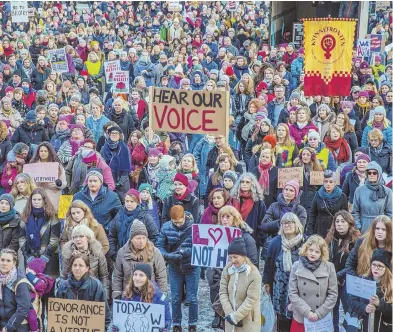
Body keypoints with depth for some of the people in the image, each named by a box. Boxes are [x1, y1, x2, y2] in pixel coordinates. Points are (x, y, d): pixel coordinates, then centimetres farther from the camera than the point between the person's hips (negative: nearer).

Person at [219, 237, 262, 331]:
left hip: (248, 320, -5)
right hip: (231, 317, 5)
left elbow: (251, 300, -19)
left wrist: (235, 316, -19)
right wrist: (230, 313, -13)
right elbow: (223, 292, -2)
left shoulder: (254, 274, -18)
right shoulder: (227, 269, -2)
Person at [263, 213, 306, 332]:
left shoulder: (305, 241, -6)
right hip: (281, 288, 1)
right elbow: (269, 263, 6)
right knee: (283, 319, 8)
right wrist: (267, 282, 8)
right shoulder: (276, 242, -1)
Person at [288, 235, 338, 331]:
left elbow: (333, 294, -3)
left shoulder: (329, 267, -5)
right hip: (300, 318, 0)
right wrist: (307, 312, -13)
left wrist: (319, 314, -10)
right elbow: (292, 293, -4)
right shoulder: (297, 266, -4)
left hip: (322, 319, 0)